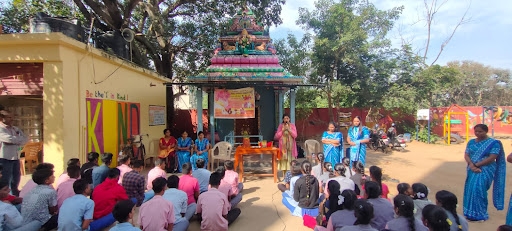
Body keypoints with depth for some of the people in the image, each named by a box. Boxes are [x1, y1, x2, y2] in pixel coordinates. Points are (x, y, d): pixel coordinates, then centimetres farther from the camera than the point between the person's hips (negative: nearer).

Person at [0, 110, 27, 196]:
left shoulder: (15, 129, 14)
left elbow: (25, 140, 7)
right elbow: (10, 139, -23)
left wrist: (14, 142, -11)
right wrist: (19, 139, -4)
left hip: (15, 157, 8)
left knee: (16, 178, 17)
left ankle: (15, 196, 31)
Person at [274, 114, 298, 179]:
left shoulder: (292, 125, 4)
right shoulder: (280, 126, 4)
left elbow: (295, 135, -6)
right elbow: (277, 136, -2)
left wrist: (289, 129, -14)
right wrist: (283, 130, -12)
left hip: (291, 146, 0)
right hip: (283, 146, 0)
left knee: (290, 160, -4)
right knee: (283, 159, -1)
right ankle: (284, 176, 7)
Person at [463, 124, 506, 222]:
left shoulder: (494, 143, -4)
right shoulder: (471, 142, 9)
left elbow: (492, 158, -12)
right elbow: (466, 155, 4)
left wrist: (476, 165, -15)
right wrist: (471, 166, -14)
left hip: (485, 171, -5)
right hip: (472, 170, 5)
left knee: (478, 190, -10)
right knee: (470, 190, 4)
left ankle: (479, 214, 5)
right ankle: (470, 212, 17)